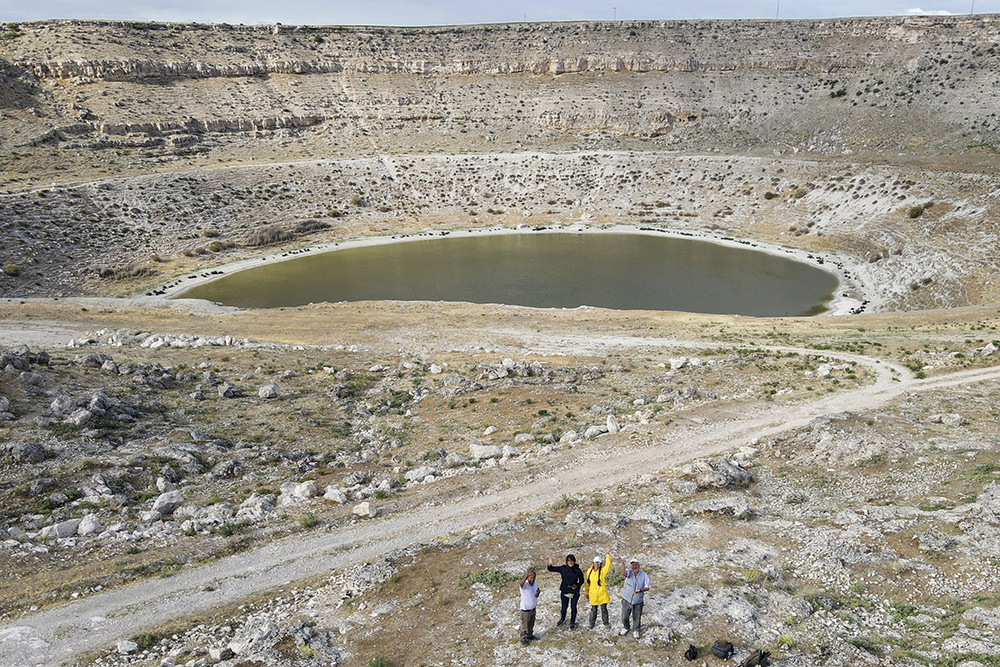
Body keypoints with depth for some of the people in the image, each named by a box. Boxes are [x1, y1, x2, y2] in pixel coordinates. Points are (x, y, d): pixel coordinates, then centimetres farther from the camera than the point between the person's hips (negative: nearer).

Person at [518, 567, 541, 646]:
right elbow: (521, 582, -56)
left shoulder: (535, 583, -7)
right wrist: (527, 575, -77)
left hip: (533, 608, 6)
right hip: (525, 610, -6)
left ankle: (530, 635, 48)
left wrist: (538, 593, -16)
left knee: (531, 624, 25)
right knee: (524, 625, 13)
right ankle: (523, 639, 33)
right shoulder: (525, 584, -29)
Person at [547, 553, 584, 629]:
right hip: (565, 592, 1)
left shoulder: (577, 570, -8)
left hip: (575, 592, -1)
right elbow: (551, 569, -5)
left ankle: (572, 623, 31)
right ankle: (562, 619, 39)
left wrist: (577, 586, -15)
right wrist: (550, 564, -27)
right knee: (563, 607, 10)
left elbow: (581, 580, 4)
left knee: (573, 607, 9)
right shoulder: (563, 568, -7)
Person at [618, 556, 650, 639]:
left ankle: (636, 630, 37)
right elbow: (623, 573, -34)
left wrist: (640, 590, -22)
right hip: (626, 600, 0)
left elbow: (647, 587, -1)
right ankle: (626, 628, 40)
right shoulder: (629, 572, -10)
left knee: (637, 617, 12)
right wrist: (623, 564, -54)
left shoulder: (644, 575, -5)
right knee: (624, 616, 12)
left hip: (638, 602, 0)